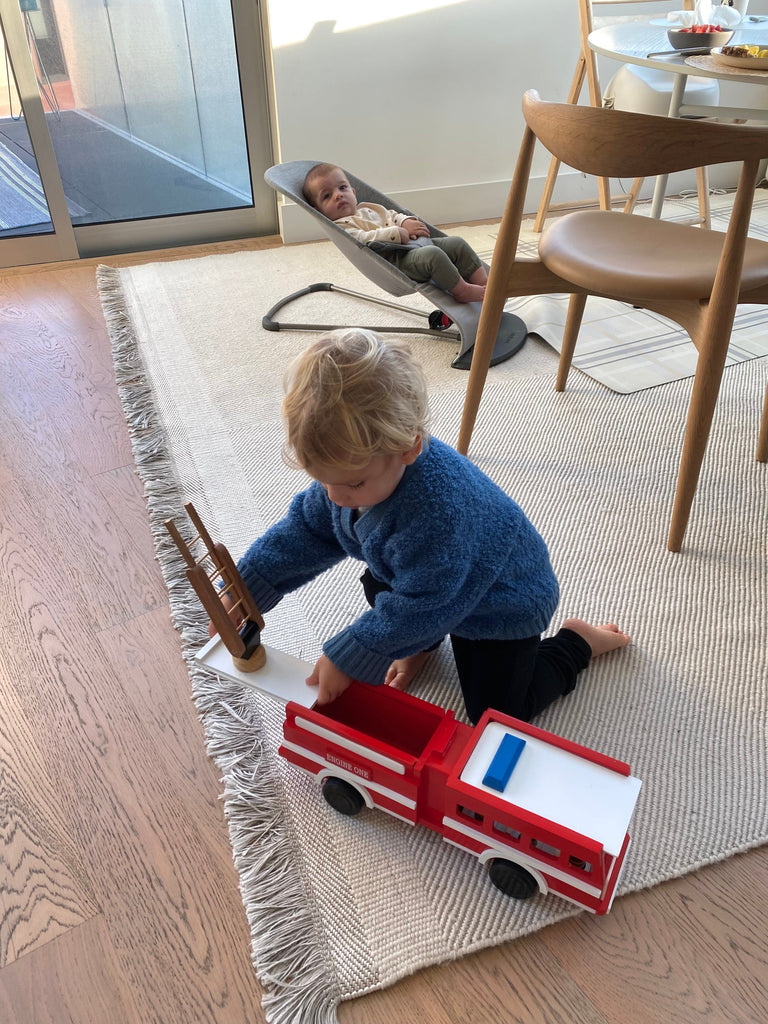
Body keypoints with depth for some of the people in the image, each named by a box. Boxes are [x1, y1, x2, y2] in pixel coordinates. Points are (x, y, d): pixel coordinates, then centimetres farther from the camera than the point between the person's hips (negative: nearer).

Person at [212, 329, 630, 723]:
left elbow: (415, 607, -33)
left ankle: (575, 642, 18)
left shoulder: (437, 511, -46)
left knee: (496, 718, -1)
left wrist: (345, 658, -25)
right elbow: (306, 529, -6)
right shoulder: (355, 465, -20)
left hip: (504, 604, -7)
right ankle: (420, 642, 30)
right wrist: (243, 590, -13)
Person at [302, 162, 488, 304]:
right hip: (397, 259, -10)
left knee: (456, 243, 1)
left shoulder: (369, 208, 28)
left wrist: (406, 221, 9)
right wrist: (396, 233, -18)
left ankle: (483, 281, 0)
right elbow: (363, 239, -16)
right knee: (432, 254, -33)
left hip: (419, 242, 10)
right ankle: (461, 291, -25)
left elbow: (392, 215, 33)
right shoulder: (341, 226, -1)